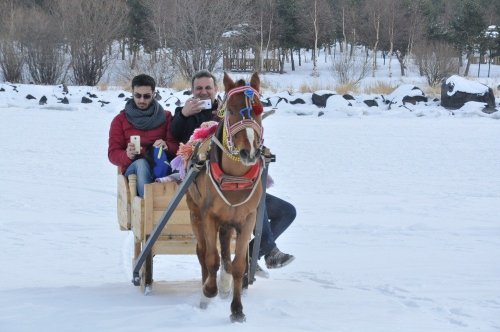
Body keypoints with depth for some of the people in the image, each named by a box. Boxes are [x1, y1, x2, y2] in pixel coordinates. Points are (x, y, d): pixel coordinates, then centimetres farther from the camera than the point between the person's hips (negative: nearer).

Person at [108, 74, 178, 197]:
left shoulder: (166, 117, 18)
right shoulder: (120, 120, 16)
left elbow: (176, 146, 6)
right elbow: (113, 154, 6)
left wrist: (166, 146, -20)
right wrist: (127, 155, -19)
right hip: (133, 169, 0)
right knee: (141, 163, -36)